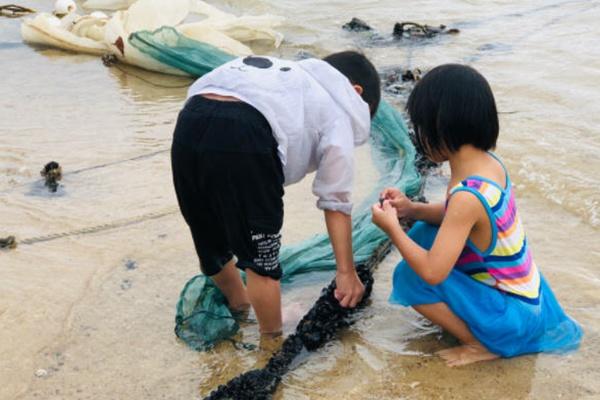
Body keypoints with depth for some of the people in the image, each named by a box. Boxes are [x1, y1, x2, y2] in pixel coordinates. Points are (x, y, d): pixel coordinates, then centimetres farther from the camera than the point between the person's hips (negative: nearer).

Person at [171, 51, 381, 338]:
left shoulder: (291, 77, 38)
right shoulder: (338, 109, 21)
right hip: (243, 136, -7)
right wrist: (346, 272, 22)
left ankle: (239, 305, 53)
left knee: (210, 241, 28)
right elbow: (336, 201, 15)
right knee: (261, 258, 12)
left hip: (189, 123, 8)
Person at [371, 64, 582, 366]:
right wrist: (413, 210, -1)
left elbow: (432, 272, -30)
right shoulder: (488, 162, -5)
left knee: (410, 278, -16)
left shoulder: (468, 196, -31)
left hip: (512, 316, -9)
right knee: (423, 235, 9)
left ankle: (483, 345, -1)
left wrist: (392, 229, -16)